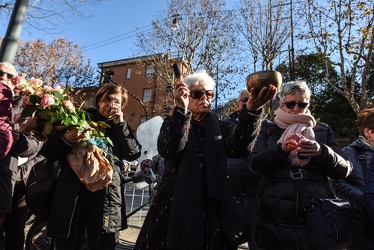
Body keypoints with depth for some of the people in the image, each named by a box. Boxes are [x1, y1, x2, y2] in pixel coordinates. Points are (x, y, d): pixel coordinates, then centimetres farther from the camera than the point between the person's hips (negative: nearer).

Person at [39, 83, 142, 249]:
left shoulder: (121, 129, 16)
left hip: (106, 197, 0)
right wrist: (66, 139, -14)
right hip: (72, 195, 0)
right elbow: (47, 153, 7)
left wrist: (120, 124, -2)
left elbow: (134, 154, -1)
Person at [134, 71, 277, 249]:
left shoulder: (220, 127, 8)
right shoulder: (172, 124, 3)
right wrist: (180, 109, -30)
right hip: (175, 204, -1)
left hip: (210, 205, 2)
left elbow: (237, 148, -12)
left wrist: (251, 110, -27)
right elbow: (168, 151, -18)